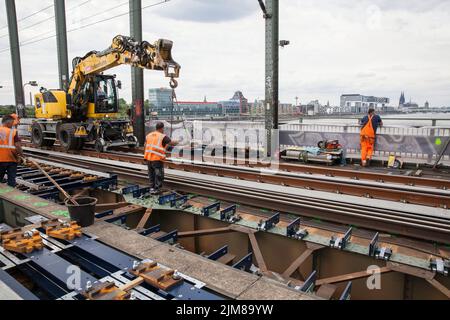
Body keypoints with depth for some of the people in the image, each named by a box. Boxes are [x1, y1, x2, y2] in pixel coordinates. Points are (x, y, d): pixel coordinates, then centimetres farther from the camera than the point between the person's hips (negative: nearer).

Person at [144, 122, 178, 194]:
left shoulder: (149, 135, 12)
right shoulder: (163, 137, -7)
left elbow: (145, 145, 14)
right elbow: (172, 143, -8)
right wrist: (176, 142, 12)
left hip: (148, 158, 7)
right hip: (157, 159, -6)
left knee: (151, 174, 20)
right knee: (159, 175, 6)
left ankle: (152, 188, 27)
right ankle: (156, 189, 11)